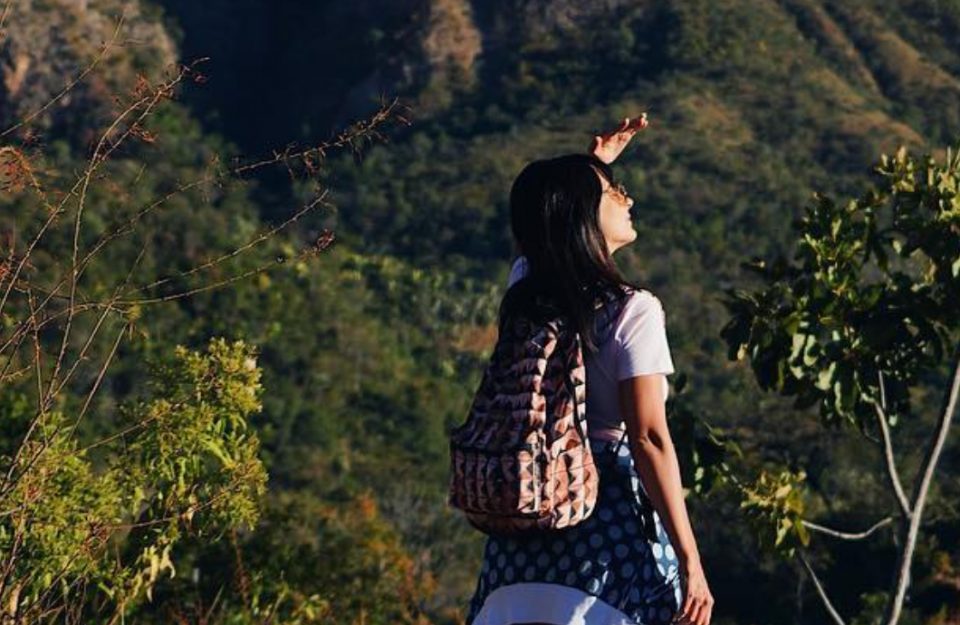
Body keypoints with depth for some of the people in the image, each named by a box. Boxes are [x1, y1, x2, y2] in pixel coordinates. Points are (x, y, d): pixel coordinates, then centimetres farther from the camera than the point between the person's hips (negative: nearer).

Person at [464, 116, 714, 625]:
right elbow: (650, 439, -16)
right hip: (613, 523, -6)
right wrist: (690, 561, -15)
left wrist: (592, 166, 34)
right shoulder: (632, 310, -12)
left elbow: (536, 234, 32)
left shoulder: (523, 293, 6)